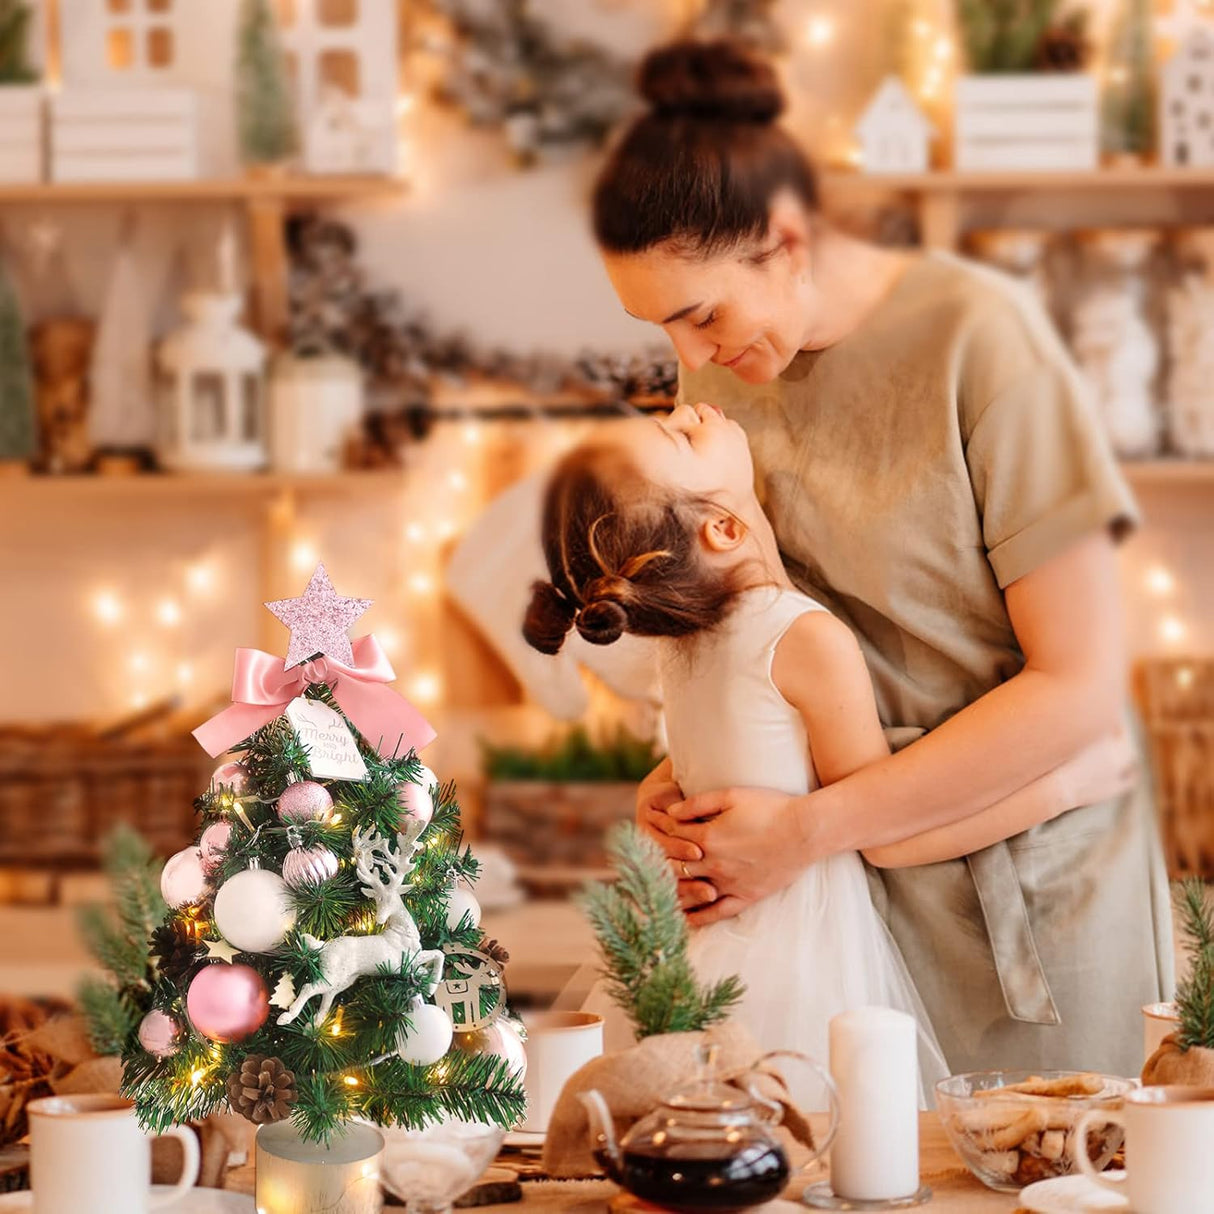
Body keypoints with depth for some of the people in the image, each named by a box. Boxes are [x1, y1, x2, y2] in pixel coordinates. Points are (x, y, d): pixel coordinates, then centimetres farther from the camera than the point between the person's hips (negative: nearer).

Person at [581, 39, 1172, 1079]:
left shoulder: (977, 338, -15)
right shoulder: (719, 374, 2)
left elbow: (1080, 687, -17)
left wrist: (806, 829, -18)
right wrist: (691, 780, -7)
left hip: (1027, 885, -4)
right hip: (844, 886, 4)